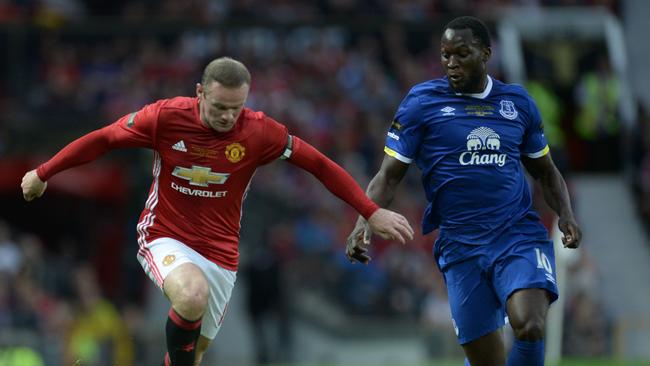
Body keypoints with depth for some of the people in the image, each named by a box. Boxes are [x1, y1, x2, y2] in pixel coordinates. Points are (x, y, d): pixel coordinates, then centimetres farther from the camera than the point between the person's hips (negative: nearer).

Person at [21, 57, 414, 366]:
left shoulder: (259, 132, -14)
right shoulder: (167, 117, -16)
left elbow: (320, 164, -7)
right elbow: (102, 140, -3)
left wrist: (372, 213, -11)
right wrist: (42, 174, 6)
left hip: (219, 252, 3)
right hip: (164, 238, -3)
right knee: (193, 294, -35)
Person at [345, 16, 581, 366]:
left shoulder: (518, 101, 9)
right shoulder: (421, 101, 1)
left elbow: (545, 171, 20)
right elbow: (388, 176, 0)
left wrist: (565, 213, 2)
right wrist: (363, 224, -17)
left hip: (520, 235, 0)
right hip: (461, 246, 0)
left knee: (529, 328, -27)